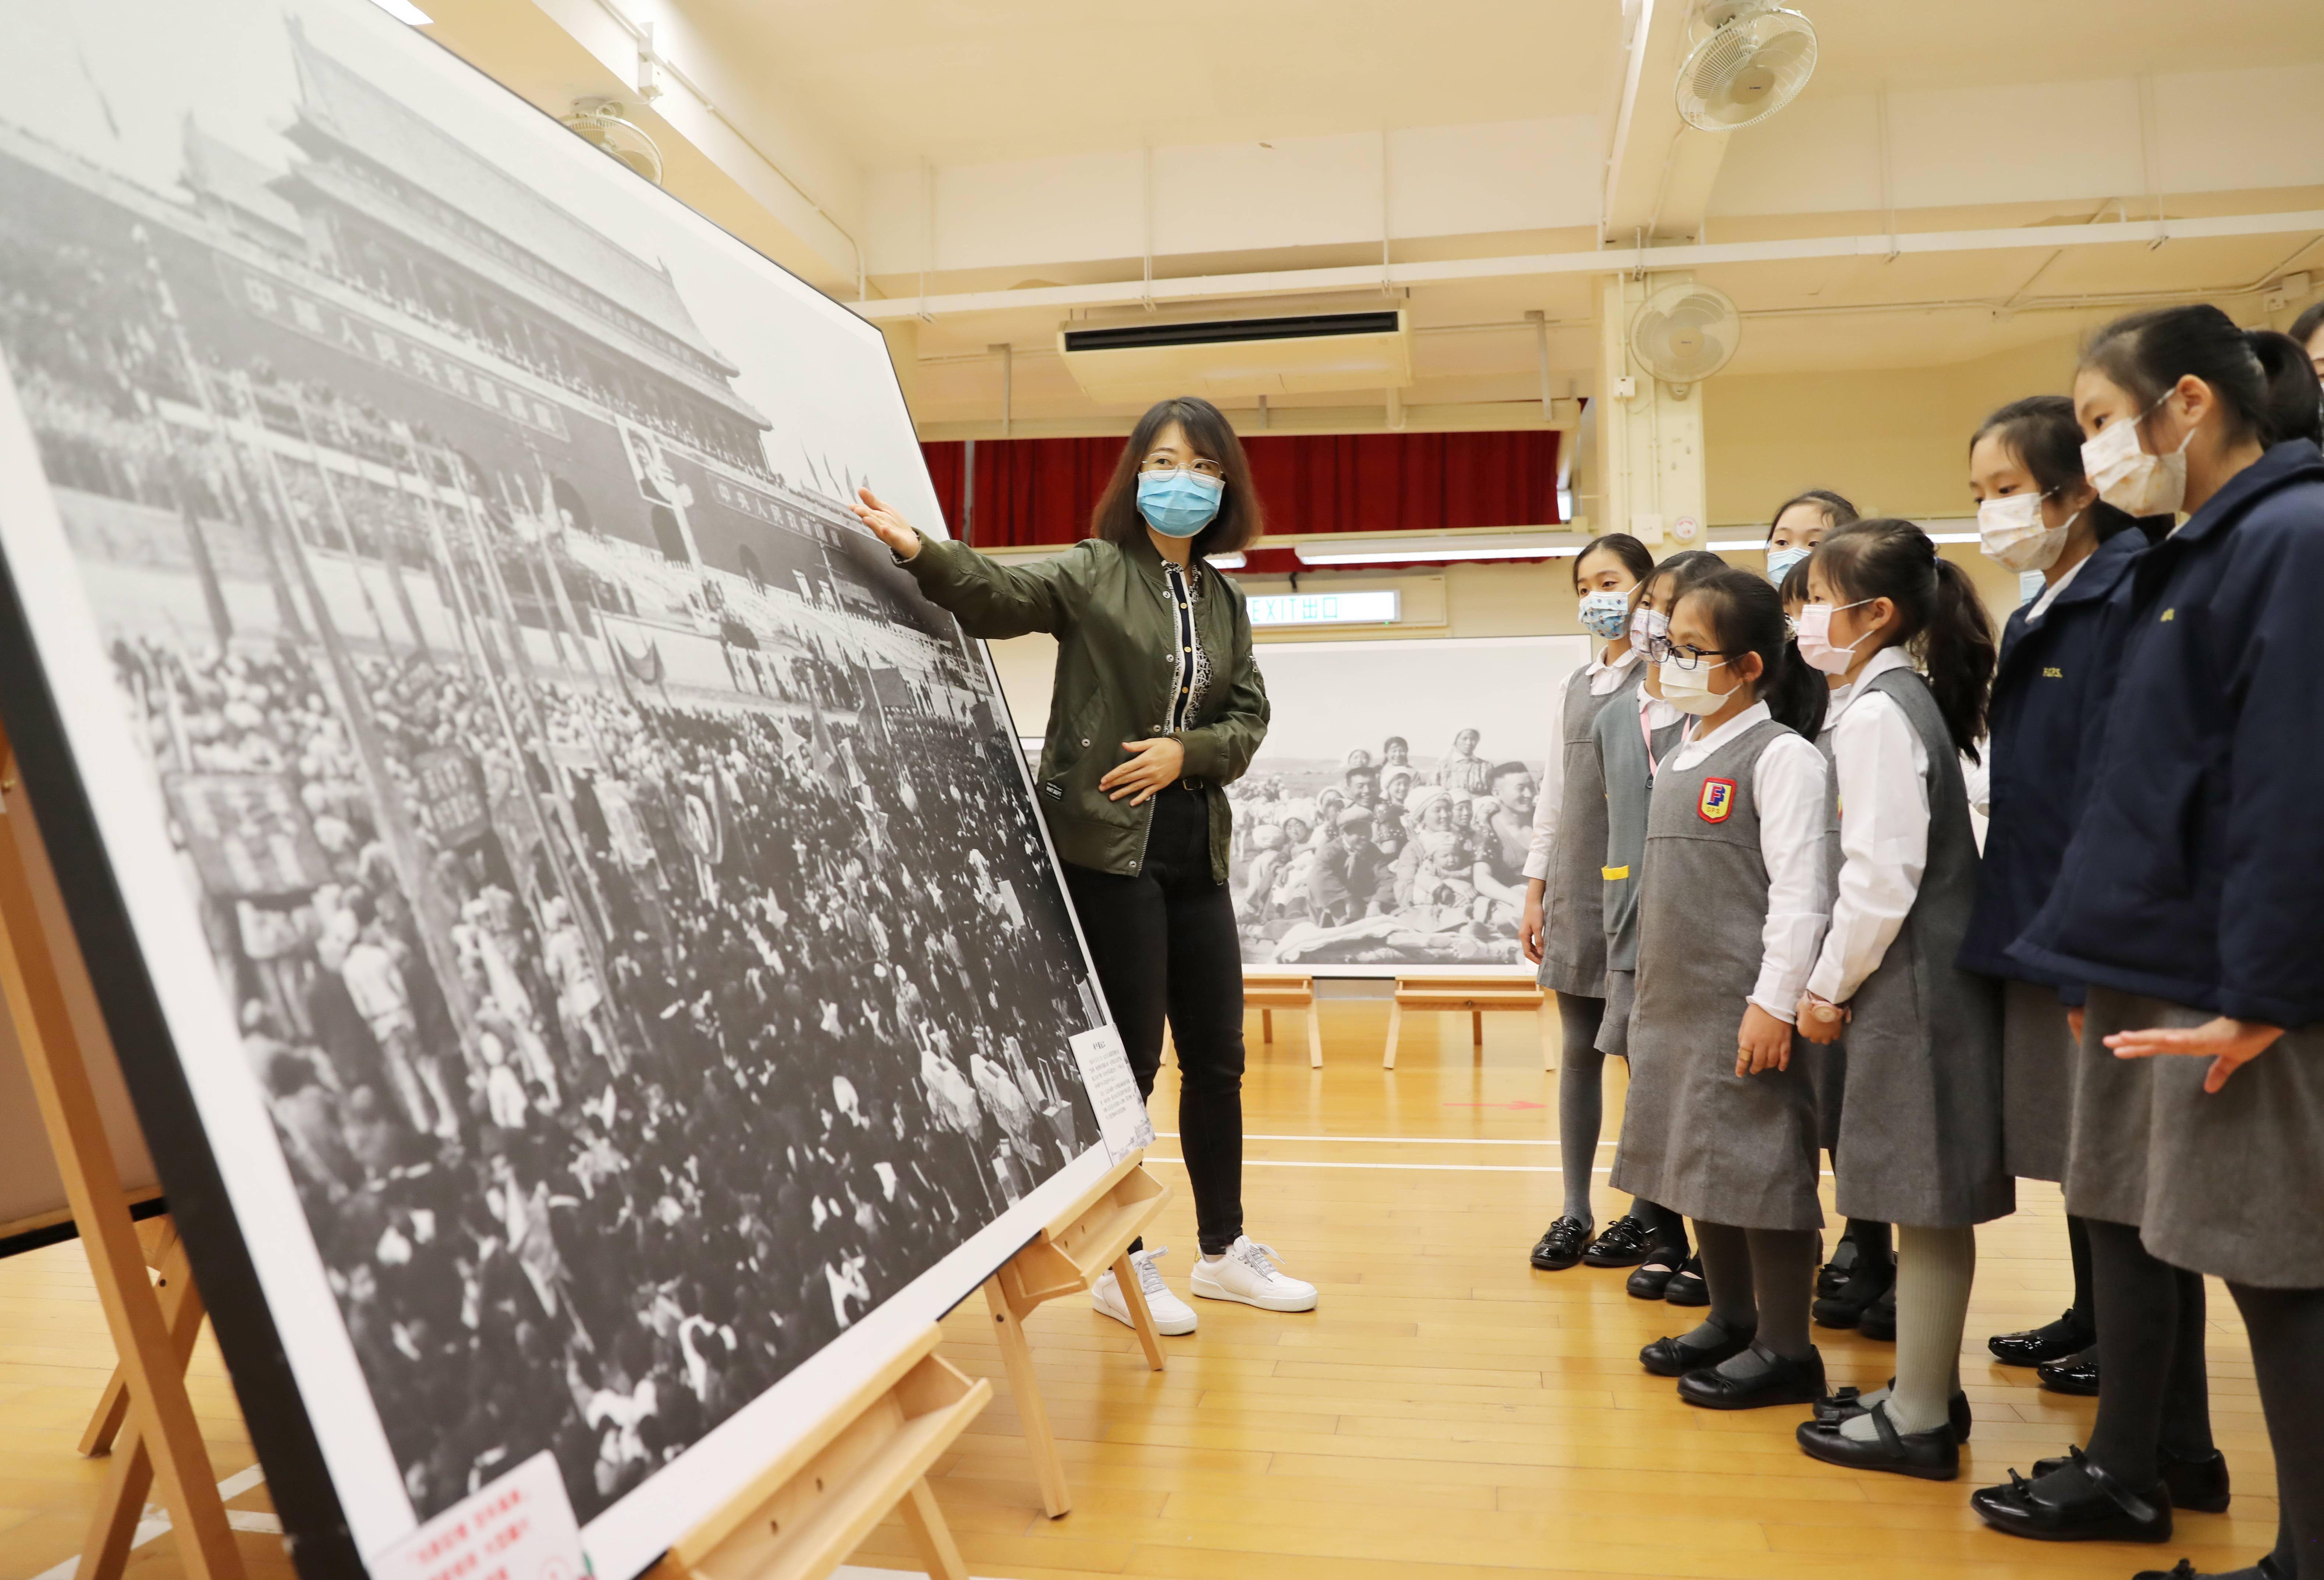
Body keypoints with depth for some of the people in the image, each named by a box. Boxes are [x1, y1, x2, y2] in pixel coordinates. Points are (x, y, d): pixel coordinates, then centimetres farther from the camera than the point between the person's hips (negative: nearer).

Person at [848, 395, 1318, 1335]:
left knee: (1217, 1055, 12)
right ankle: (1119, 1266, 17)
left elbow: (1249, 718, 9)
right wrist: (920, 552, -37)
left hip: (1195, 849, 6)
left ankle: (1225, 1251, 29)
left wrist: (1187, 750, -10)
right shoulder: (1093, 574, -2)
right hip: (1107, 844, -6)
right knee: (1130, 1057, 0)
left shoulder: (1224, 600, 12)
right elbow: (1001, 596, -19)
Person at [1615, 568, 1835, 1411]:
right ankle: (1730, 1319, 29)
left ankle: (1785, 1348, 12)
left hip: (1746, 1008, -8)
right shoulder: (1683, 756, 14)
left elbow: (1801, 892, -16)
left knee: (1760, 1165, -1)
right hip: (1675, 1002, 9)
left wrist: (1776, 1003, -20)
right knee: (1698, 1157, 15)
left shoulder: (1781, 757, -11)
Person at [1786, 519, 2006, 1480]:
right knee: (1926, 1196, 15)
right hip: (1922, 974, 10)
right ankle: (1927, 1390, 27)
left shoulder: (1875, 712, -15)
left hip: (1912, 978, -10)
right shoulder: (1901, 699, 13)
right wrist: (1839, 977, 15)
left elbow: (1883, 873, -21)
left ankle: (1919, 1422, 9)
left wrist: (1827, 983, -11)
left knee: (1925, 1198, -1)